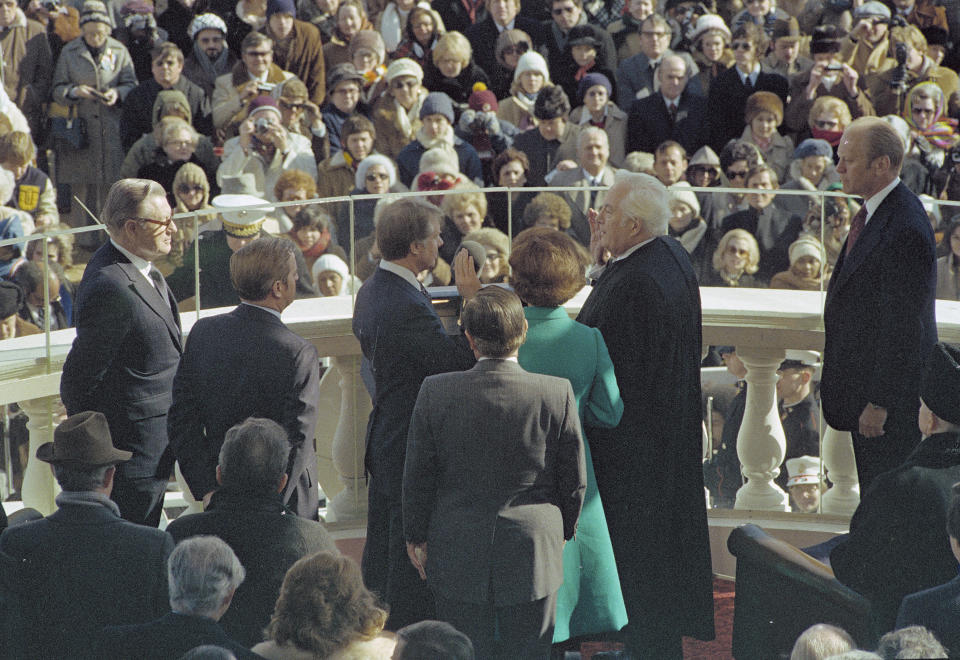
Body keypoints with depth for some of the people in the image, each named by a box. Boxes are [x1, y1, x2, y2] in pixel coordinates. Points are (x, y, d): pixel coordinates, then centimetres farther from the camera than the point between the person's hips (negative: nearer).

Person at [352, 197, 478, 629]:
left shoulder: (370, 290, 5)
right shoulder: (408, 306, -27)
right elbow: (459, 360, -26)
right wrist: (472, 302, -20)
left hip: (382, 436, 10)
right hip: (413, 444, -10)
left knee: (382, 545, 20)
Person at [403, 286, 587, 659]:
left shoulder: (436, 393, -12)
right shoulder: (558, 394, -12)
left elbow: (418, 477, -2)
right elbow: (574, 481, -1)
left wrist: (416, 537, 13)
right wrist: (563, 531, 17)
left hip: (457, 559, 0)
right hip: (533, 556, 0)